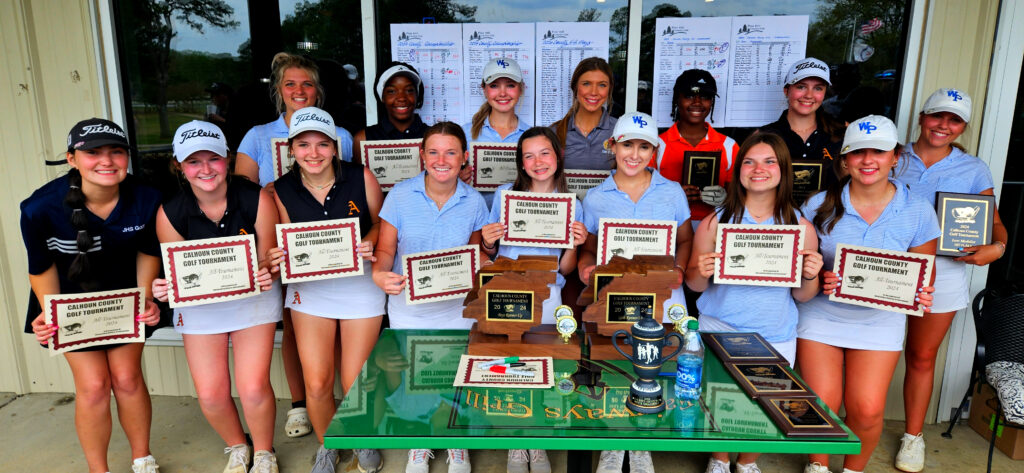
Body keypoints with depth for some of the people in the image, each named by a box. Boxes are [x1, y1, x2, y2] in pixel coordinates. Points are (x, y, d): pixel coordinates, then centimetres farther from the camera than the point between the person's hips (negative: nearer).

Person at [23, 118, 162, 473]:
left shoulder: (145, 200, -22)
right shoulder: (41, 208, -26)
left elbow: (147, 251, -5)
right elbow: (41, 266, -10)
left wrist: (145, 298, -15)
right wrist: (49, 314, -22)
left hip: (125, 293, 1)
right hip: (72, 298, -1)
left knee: (127, 378, 4)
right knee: (93, 385, -2)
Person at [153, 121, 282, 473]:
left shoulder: (257, 200, -17)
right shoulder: (170, 214, -12)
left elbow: (267, 259, -9)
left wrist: (265, 275, -30)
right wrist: (164, 289, -24)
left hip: (254, 298, -2)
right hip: (199, 305, 2)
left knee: (253, 388, -9)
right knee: (210, 394, -1)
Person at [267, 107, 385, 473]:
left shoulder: (361, 178, -10)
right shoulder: (280, 191, -5)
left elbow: (380, 222, 3)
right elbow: (285, 244, 5)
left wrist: (369, 244, -17)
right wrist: (278, 260, -18)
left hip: (360, 285, -1)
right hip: (310, 290, 2)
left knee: (354, 384, 2)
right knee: (316, 384, 0)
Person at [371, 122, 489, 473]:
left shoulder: (474, 202, -3)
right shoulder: (400, 195, -7)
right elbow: (385, 250, -4)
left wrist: (485, 260, -14)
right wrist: (379, 274, -24)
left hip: (457, 308, 0)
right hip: (408, 306, 0)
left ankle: (457, 444, 37)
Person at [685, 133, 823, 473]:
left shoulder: (800, 226, -1)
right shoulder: (715, 222, -3)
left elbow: (802, 296, 5)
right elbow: (694, 284, 1)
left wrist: (810, 277, -15)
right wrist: (702, 273, -20)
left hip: (776, 337, 1)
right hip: (719, 329, -1)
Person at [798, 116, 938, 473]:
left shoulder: (918, 212, -4)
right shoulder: (820, 205, -7)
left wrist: (922, 297, -15)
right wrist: (819, 280, -21)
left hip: (880, 320, 1)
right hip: (821, 314, 0)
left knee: (867, 410, -3)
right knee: (820, 406, -1)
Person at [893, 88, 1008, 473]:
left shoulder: (974, 169, 7)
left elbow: (994, 221, 7)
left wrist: (996, 247, -13)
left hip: (941, 274, 1)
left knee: (922, 356, 12)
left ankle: (913, 435, 26)